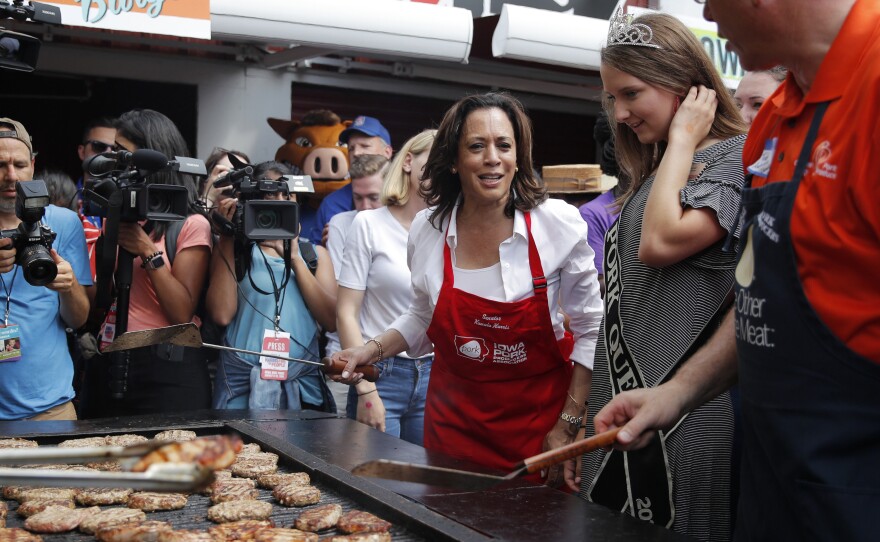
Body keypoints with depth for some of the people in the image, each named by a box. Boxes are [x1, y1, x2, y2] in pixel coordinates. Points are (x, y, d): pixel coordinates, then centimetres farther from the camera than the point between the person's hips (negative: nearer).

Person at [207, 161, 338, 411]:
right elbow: (222, 314, -9)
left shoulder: (314, 253, 14)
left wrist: (294, 258, -7)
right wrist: (226, 236, -5)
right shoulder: (233, 250, 8)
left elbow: (331, 320, -1)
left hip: (303, 384, 2)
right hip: (242, 384, -2)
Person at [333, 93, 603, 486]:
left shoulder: (559, 224, -14)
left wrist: (568, 425, -7)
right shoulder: (427, 228, -6)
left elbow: (591, 330, -4)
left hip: (539, 420, -2)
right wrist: (372, 350, -2)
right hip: (453, 420, 2)